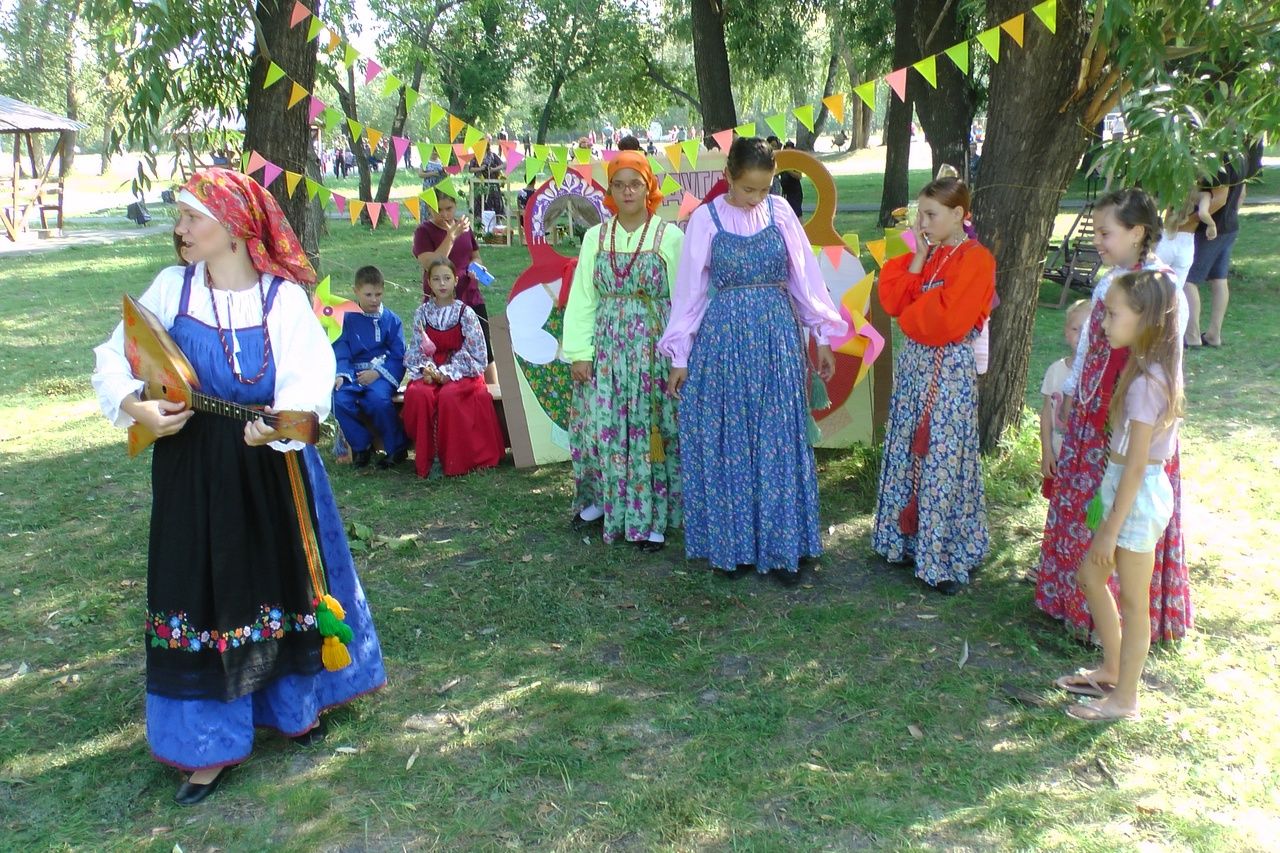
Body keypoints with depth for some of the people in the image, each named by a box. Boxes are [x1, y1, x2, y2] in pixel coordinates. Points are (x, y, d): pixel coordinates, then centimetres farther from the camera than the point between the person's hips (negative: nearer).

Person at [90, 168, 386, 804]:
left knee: (283, 582, 13)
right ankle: (212, 743, 21)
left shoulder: (283, 297, -9)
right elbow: (115, 359, 1)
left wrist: (279, 422, -39)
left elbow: (309, 377, -20)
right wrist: (135, 406, -19)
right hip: (192, 471, 2)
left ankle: (295, 701, 38)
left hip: (271, 466, -1)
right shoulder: (173, 287, -3)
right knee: (199, 593, 7)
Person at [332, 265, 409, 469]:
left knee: (378, 399, -34)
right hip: (354, 374, 2)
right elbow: (341, 352, 3)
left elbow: (398, 356, 2)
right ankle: (361, 445, -5)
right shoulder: (347, 319, 9)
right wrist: (340, 374, -17)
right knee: (338, 398, -27)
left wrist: (378, 372, -13)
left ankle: (397, 447, -12)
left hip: (382, 373, -2)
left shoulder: (391, 319, 6)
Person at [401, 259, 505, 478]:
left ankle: (453, 460, -20)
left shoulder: (465, 313, -1)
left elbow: (474, 351, -6)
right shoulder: (422, 313, 8)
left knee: (448, 396, -34)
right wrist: (425, 369, -13)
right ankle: (425, 457, -17)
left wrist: (448, 372, -14)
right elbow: (417, 349, 7)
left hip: (462, 372, -2)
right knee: (417, 394, -30)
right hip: (431, 372, 3)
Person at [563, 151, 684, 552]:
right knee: (601, 428, 5)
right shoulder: (595, 237, 8)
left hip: (654, 346, -3)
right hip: (605, 346, 3)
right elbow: (582, 298, 6)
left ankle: (652, 519, 10)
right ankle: (600, 500, 25)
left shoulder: (670, 237, -1)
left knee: (650, 431, -1)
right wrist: (579, 351, -1)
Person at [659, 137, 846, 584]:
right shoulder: (705, 219, -2)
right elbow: (689, 287, 1)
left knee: (780, 442, 4)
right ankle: (729, 546, 17)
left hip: (777, 338, 2)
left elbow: (804, 275, 8)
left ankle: (781, 546, 14)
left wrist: (823, 336, 8)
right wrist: (680, 356, 1)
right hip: (723, 339, -1)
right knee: (724, 443, 4)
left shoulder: (780, 212, 3)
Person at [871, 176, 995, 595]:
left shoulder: (976, 259, -12)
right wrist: (918, 256, -4)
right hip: (914, 364, 8)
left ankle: (947, 558, 9)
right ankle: (909, 538, 25)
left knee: (943, 460, -3)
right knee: (908, 452, 12)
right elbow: (892, 299, 1)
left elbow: (948, 320, -21)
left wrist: (911, 314, -6)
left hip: (950, 370, -8)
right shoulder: (924, 254, 12)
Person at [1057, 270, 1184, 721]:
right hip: (1123, 485, 9)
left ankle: (1124, 698, 22)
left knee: (1132, 602, 5)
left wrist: (1111, 528, -16)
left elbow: (1136, 464, -22)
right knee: (1091, 575, 21)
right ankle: (1111, 670, 37)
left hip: (1138, 496, -9)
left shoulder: (1146, 383, -24)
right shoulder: (1146, 367, 4)